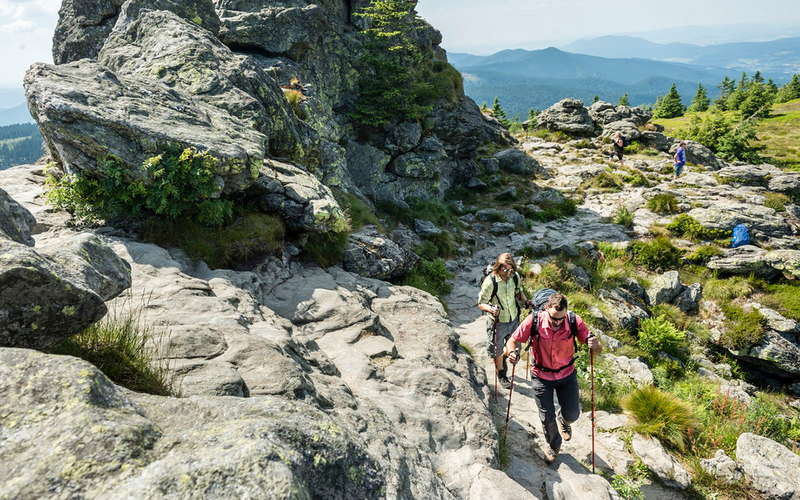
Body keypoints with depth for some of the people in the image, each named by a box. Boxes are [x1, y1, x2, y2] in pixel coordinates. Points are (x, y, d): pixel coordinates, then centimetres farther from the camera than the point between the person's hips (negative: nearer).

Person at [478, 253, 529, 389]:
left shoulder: (515, 276, -10)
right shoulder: (490, 282, -25)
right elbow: (481, 303, -17)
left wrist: (525, 301, -10)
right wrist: (490, 309, -38)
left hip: (514, 318, 4)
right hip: (498, 321, -4)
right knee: (497, 350, 11)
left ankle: (503, 358, 53)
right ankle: (501, 374, 37)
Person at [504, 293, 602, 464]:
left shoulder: (574, 321, -23)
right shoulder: (534, 321, -26)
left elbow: (597, 349, -18)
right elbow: (512, 341, -16)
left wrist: (595, 345, -43)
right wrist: (511, 352, -39)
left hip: (566, 374, 1)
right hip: (541, 376, -1)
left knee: (572, 415, 7)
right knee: (547, 418, 7)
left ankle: (563, 420, 47)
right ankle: (553, 445, 40)